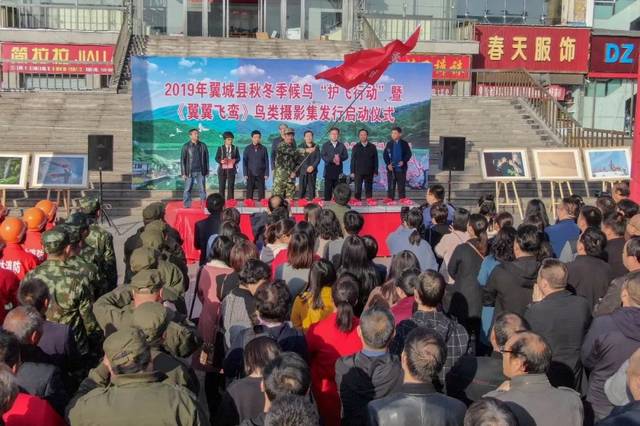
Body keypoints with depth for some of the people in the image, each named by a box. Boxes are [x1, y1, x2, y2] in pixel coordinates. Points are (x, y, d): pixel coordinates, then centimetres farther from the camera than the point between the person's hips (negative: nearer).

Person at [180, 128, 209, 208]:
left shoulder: (203, 145, 5)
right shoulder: (186, 146, 0)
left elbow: (206, 159, 9)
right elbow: (182, 160, 0)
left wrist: (207, 171, 5)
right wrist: (183, 173, -5)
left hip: (200, 172, 2)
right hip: (189, 172, -1)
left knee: (203, 189, 3)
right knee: (187, 190, 1)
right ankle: (187, 206, 8)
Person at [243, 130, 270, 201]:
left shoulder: (263, 149, 4)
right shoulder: (247, 149, 4)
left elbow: (266, 162, 5)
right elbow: (244, 162, 4)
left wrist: (266, 174, -1)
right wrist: (245, 174, -2)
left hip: (261, 174, 0)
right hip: (250, 174, 0)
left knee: (261, 192, -1)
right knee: (249, 192, -1)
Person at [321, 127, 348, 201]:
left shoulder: (341, 145, 13)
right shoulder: (325, 145, 7)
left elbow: (346, 155, 7)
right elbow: (323, 156, -5)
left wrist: (340, 158, -14)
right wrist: (332, 160, -18)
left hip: (338, 170, 2)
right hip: (329, 169, -2)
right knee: (328, 188, -3)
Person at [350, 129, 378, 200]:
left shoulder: (372, 147, 8)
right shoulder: (355, 147, 8)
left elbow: (375, 160, 7)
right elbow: (352, 160, 6)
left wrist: (375, 171, 0)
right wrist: (352, 172, -1)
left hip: (369, 173, 1)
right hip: (358, 172, 0)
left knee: (369, 189, 4)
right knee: (357, 189, -4)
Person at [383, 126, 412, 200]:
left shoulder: (404, 143, 2)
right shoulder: (389, 144, 7)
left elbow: (408, 154, 0)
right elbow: (385, 155, 5)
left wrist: (403, 161, -15)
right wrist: (388, 164, -9)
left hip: (401, 168, -1)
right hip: (391, 169, 1)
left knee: (401, 187, 3)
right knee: (391, 187, 3)